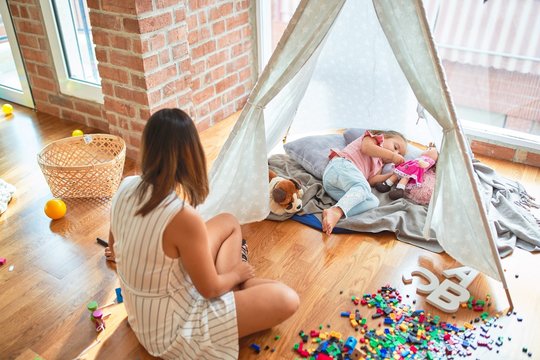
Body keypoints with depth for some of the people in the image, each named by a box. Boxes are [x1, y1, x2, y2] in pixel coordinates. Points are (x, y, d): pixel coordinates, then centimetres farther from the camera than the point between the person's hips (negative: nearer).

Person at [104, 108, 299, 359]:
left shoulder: (126, 187, -12)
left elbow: (115, 246, 8)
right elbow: (209, 289, -20)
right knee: (286, 300, -10)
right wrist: (236, 273, 3)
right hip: (170, 332, -7)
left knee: (229, 222, 13)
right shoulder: (184, 217, -34)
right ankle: (241, 284, 15)